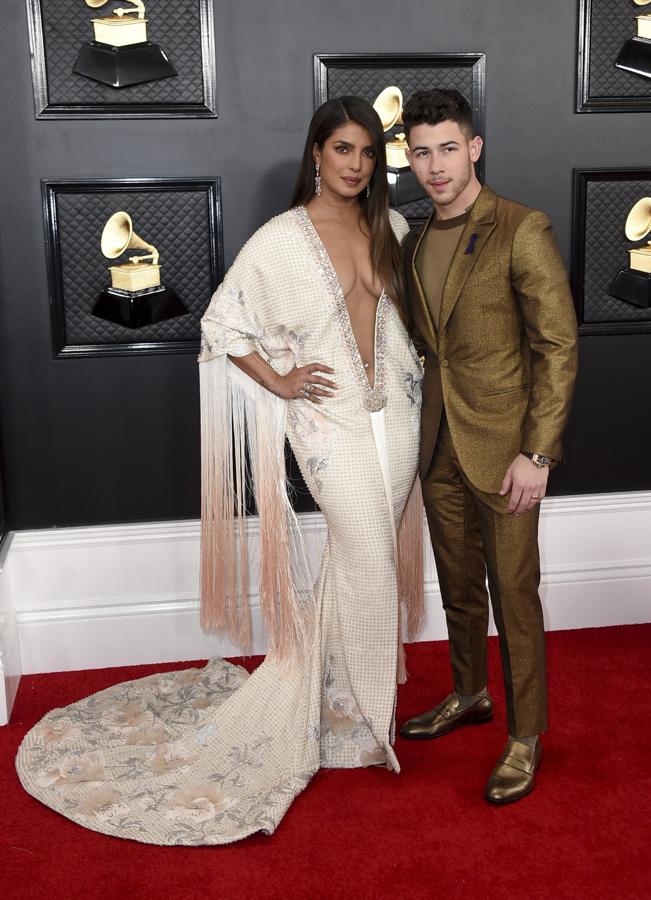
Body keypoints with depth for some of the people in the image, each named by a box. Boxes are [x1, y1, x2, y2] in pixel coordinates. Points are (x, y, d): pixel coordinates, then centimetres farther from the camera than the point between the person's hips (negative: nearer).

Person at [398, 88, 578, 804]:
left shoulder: (521, 231, -11)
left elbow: (558, 348, -14)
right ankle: (468, 695, 39)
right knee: (458, 584, 19)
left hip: (501, 446, -6)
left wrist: (537, 454, -18)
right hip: (438, 444, 6)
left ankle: (525, 736, 19)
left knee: (513, 595, 3)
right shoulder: (416, 244, 10)